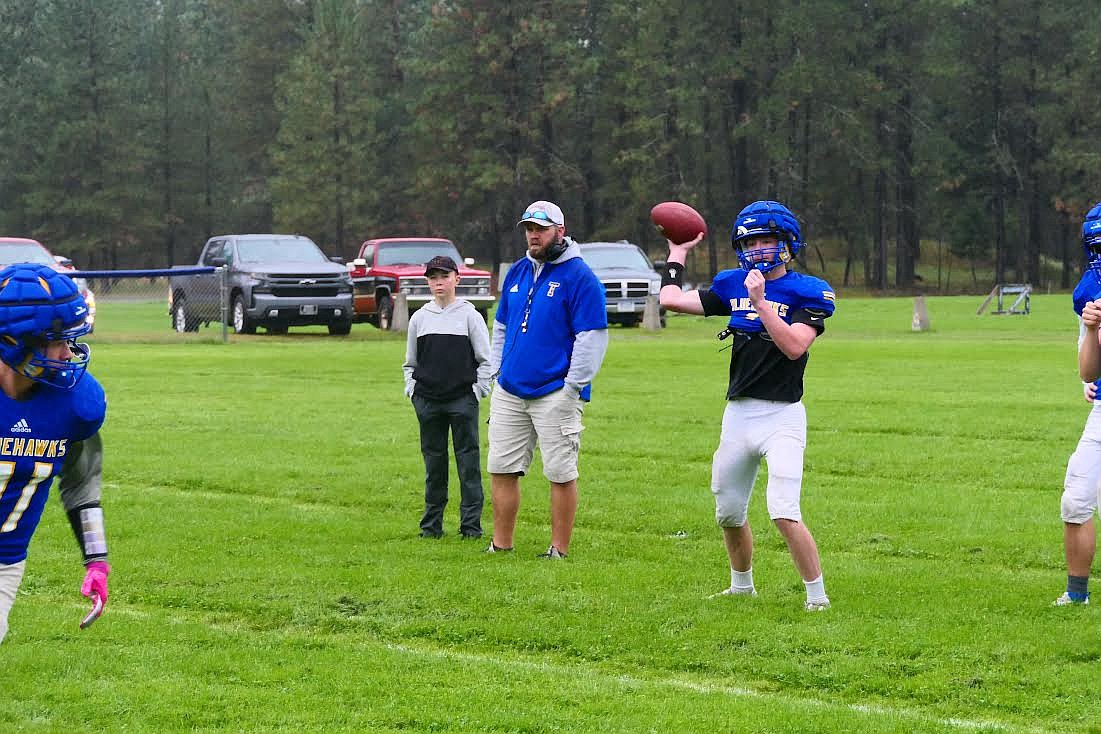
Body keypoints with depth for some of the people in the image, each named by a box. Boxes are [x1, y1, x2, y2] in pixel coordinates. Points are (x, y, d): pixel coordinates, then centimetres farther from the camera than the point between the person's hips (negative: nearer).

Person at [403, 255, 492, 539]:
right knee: (433, 462, 7)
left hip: (463, 399, -3)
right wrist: (412, 389, 6)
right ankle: (431, 524, 13)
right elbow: (410, 363, 19)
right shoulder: (419, 318, 10)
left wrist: (478, 390, -6)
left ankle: (471, 524, 2)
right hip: (427, 401, 3)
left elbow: (486, 359, 2)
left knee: (468, 460, -2)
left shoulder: (469, 315, 1)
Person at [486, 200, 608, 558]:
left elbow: (592, 337, -11)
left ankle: (559, 551, 3)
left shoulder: (579, 277, -8)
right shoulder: (517, 272, 14)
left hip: (555, 392, -7)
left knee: (561, 474, -3)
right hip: (509, 391, 7)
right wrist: (498, 371, 14)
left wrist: (572, 387, -14)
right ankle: (500, 546, 14)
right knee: (501, 469, 6)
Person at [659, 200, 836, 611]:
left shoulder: (806, 293, -7)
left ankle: (817, 595, -7)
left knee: (784, 514, -18)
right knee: (729, 513, 17)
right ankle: (742, 586, 38)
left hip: (782, 415, -6)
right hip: (738, 415, 6)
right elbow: (671, 299, 10)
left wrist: (761, 302, -25)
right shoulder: (733, 286, 9)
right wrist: (678, 253, 18)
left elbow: (794, 346, -22)